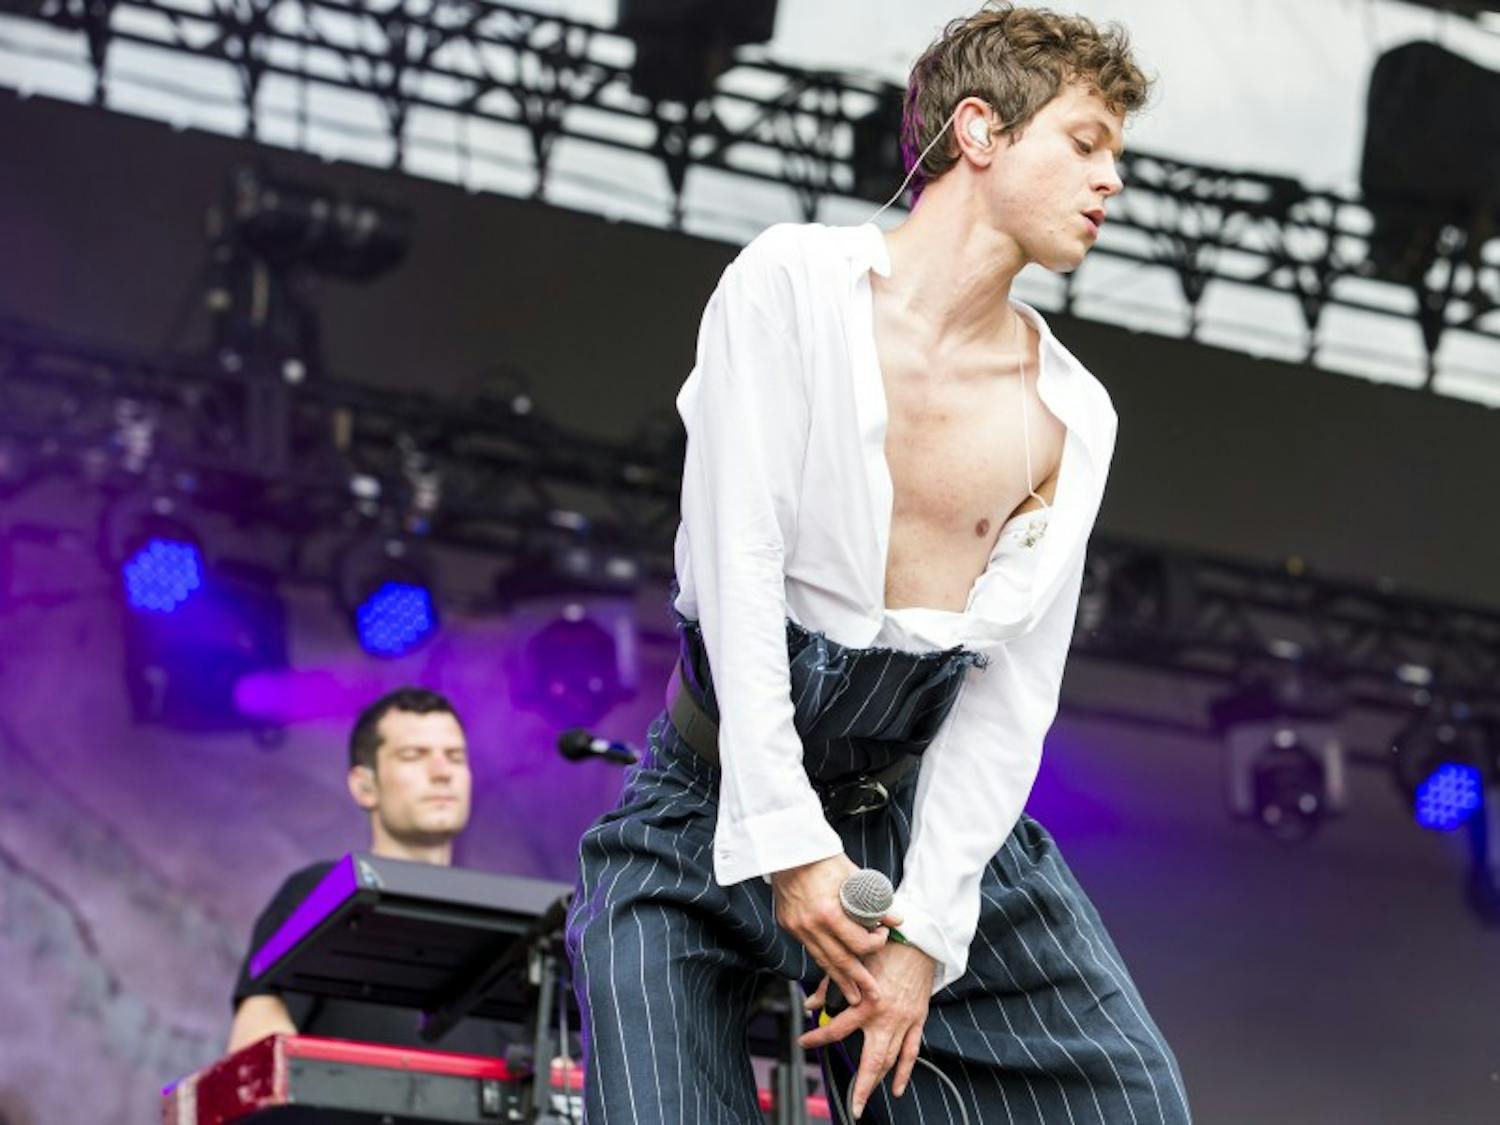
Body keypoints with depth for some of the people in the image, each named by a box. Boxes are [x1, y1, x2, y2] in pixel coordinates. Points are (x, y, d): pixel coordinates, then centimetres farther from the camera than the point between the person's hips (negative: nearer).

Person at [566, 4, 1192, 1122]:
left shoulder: (1073, 415, 2)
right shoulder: (794, 284, -10)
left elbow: (1013, 693, -3)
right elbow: (739, 563, -16)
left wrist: (926, 930, -13)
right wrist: (788, 841, -22)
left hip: (928, 806, 4)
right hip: (726, 802, -4)